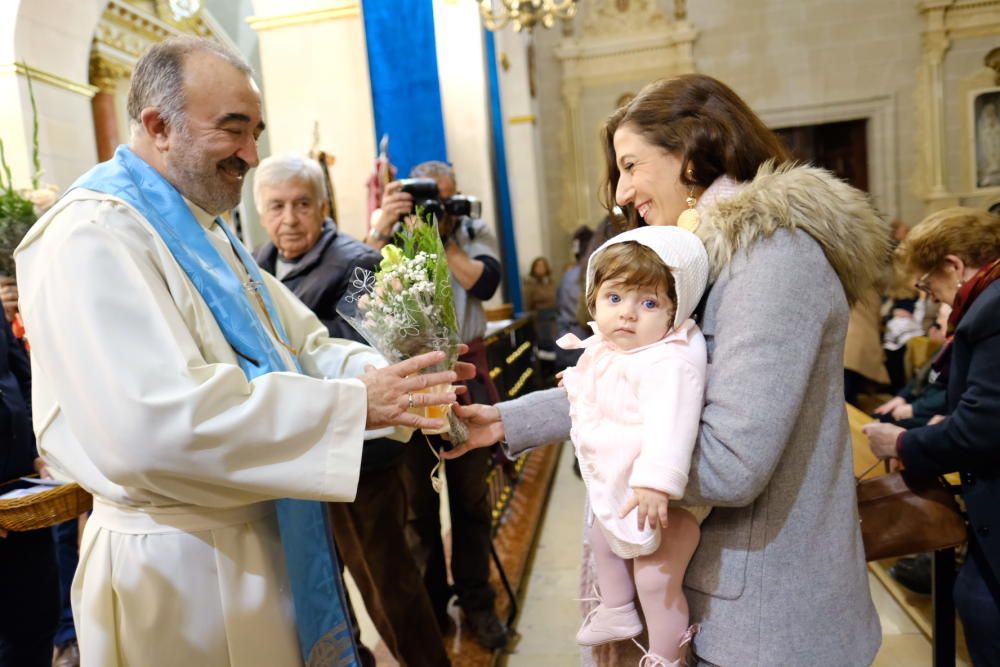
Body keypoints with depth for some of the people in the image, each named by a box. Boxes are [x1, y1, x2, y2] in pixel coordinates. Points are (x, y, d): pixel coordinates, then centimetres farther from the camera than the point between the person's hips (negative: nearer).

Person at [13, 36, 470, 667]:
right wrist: (353, 403, -28)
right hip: (179, 568, -8)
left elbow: (301, 342, 10)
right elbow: (157, 421, -30)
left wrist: (379, 375, -10)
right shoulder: (93, 236, -18)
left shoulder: (207, 230, 12)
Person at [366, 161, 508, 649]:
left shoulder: (475, 233, 5)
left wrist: (441, 238, -13)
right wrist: (381, 231, -25)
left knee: (470, 497, 10)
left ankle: (477, 601, 25)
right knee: (418, 499, 10)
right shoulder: (390, 231, 2)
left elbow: (484, 283, -13)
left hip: (466, 374, 1)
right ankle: (429, 602, 27)